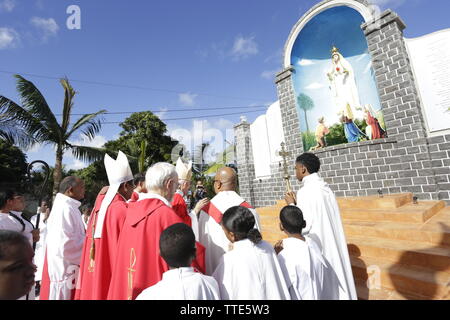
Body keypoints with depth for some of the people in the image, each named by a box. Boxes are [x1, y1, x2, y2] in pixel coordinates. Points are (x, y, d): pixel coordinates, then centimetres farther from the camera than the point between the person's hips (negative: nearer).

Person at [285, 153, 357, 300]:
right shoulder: (325, 188, 6)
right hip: (332, 245, 8)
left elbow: (303, 225, -21)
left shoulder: (305, 191, -20)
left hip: (318, 247, -8)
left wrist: (292, 205, -10)